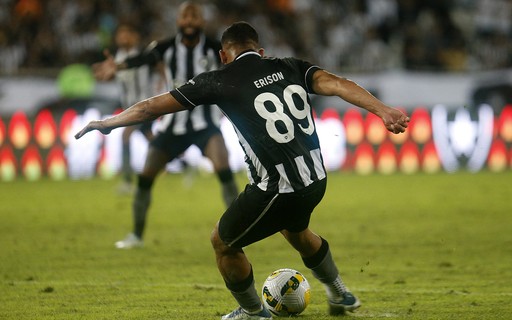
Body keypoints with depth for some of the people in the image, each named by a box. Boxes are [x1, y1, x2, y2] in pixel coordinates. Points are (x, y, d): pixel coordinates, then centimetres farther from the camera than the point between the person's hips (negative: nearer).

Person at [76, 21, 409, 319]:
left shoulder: (220, 80, -2)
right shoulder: (290, 67, 8)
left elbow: (154, 106, 4)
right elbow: (336, 84, -10)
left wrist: (107, 123, 17)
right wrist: (383, 110, -20)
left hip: (275, 191, -6)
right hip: (316, 181, 6)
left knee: (223, 243, 20)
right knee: (295, 229, 39)